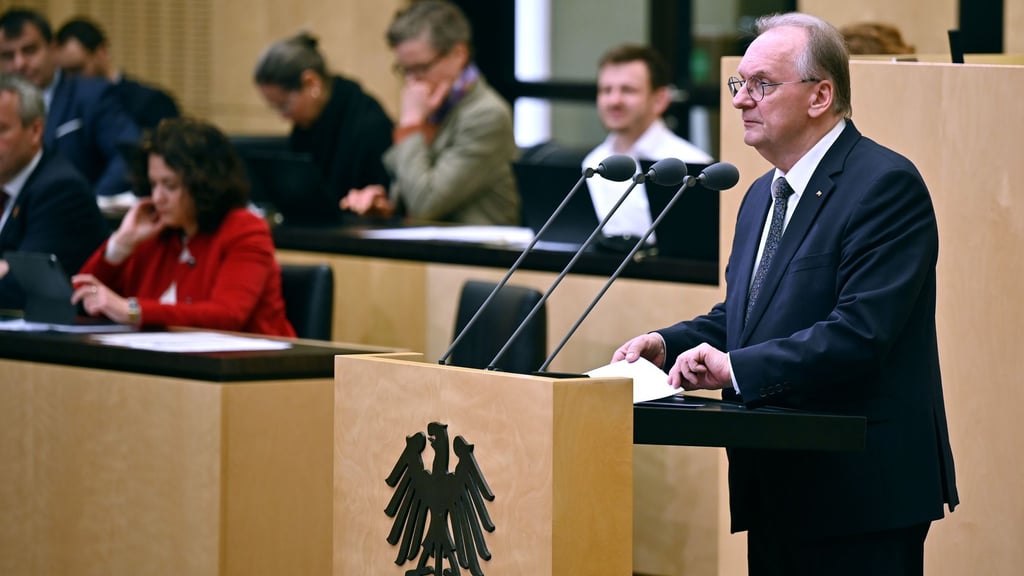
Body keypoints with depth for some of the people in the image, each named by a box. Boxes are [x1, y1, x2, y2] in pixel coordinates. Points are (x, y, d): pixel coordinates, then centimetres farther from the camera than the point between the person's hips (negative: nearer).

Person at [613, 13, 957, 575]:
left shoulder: (886, 184, -13)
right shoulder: (762, 195, 17)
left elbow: (860, 332, -23)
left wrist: (736, 368, -26)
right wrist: (668, 344, 2)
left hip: (859, 488, -9)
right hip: (778, 487, 9)